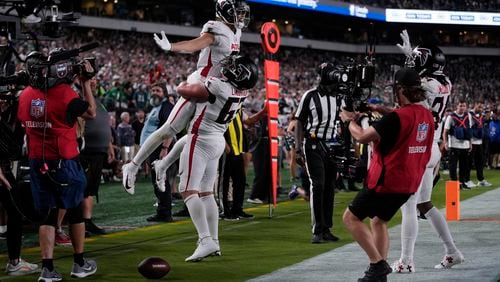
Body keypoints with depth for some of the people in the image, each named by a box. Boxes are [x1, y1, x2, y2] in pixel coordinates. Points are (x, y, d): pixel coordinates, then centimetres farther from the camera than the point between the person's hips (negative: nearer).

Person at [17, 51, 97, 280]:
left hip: (37, 162, 4)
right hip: (64, 162, -4)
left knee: (48, 215, 8)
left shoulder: (26, 95, -1)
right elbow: (91, 113, 0)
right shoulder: (65, 94, -16)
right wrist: (86, 82, 6)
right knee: (75, 211, 13)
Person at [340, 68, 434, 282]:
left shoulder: (396, 117, -21)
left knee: (351, 218, 2)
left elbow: (362, 137, -20)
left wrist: (349, 120, -1)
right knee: (379, 221, 24)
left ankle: (377, 263, -6)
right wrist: (380, 112, 21)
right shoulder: (427, 116, 3)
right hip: (409, 183, 8)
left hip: (387, 182, -8)